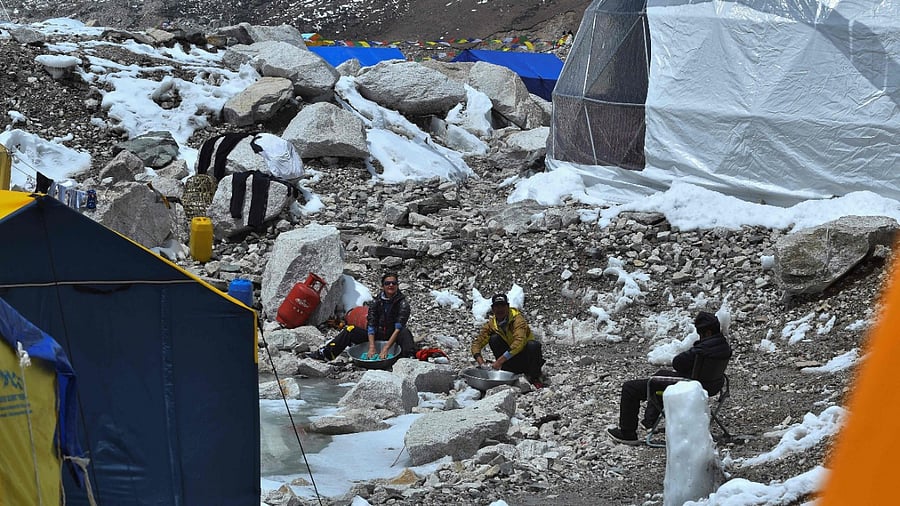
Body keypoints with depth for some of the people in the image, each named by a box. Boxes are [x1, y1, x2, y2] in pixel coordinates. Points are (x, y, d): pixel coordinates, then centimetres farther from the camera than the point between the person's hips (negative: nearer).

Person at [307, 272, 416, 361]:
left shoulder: (402, 303, -11)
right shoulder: (375, 302, 1)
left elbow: (398, 328, -21)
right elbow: (371, 326, -8)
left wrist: (386, 348, -31)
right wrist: (372, 347, -24)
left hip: (394, 337, -4)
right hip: (377, 335, 4)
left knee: (405, 332, -36)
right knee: (350, 330, -11)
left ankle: (410, 357, -58)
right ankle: (324, 353, -20)